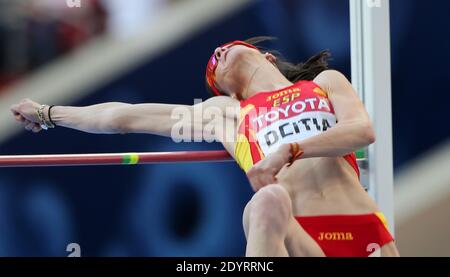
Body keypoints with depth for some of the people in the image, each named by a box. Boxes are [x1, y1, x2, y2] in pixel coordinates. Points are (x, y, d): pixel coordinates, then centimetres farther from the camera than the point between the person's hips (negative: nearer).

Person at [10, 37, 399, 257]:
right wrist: (47, 114, 38)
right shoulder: (224, 112, 26)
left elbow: (363, 131, 3)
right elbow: (123, 117, 32)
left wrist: (289, 150, -11)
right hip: (298, 241, -1)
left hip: (364, 233, 2)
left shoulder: (326, 82, 23)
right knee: (267, 202, -37)